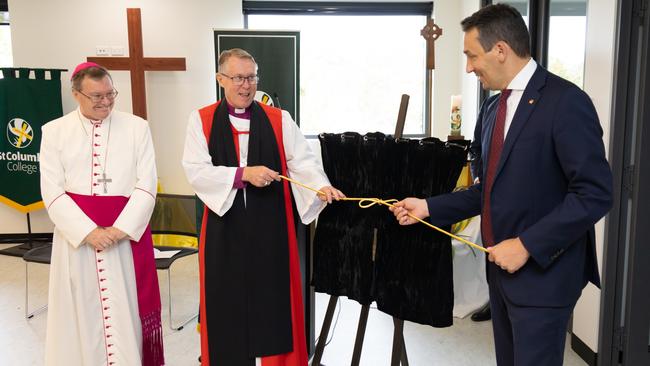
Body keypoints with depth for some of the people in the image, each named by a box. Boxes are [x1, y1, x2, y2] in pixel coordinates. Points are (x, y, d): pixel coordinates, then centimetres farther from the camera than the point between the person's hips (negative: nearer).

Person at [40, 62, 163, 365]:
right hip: (77, 235, 1)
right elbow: (53, 192, -2)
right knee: (81, 313, 9)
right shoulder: (54, 131, 3)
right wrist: (88, 231, -13)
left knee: (127, 312, 5)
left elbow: (147, 185, -3)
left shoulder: (137, 127, 2)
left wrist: (120, 229, -13)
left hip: (127, 234, 0)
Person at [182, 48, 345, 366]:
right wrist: (243, 173, -19)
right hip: (225, 228, 0)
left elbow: (303, 161, -5)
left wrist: (321, 186, -25)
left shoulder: (279, 120, 5)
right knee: (227, 302, 6)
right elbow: (195, 170, -8)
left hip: (271, 227, 1)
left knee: (272, 299, 6)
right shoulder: (201, 120, 3)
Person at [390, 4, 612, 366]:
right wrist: (429, 207, 8)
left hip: (542, 271, -8)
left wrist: (527, 245, -21)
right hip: (503, 267, 8)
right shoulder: (493, 107, 10)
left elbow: (595, 193, -20)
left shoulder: (566, 101, -15)